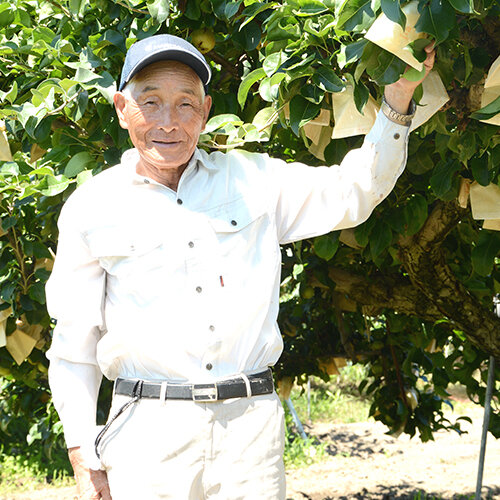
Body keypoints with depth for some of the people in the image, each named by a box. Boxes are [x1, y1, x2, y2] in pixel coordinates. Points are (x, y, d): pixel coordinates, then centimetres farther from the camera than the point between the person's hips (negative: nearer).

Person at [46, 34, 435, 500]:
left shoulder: (251, 179, 10)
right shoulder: (92, 208, 6)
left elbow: (354, 192, 11)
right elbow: (74, 345, 8)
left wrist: (398, 96, 1)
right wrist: (84, 461, 3)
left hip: (252, 425, 2)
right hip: (149, 433, -1)